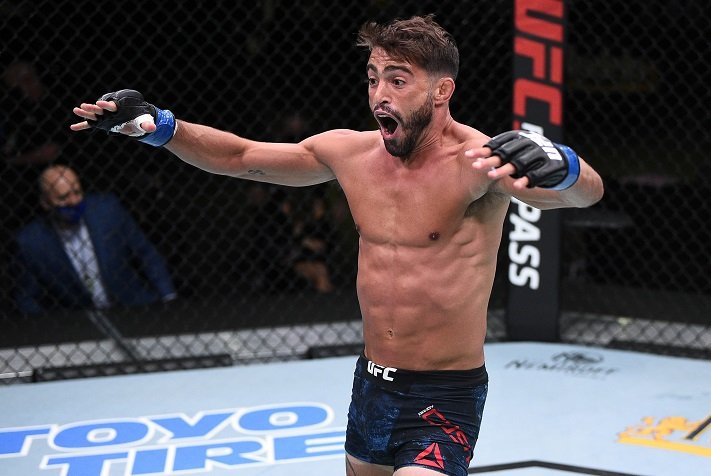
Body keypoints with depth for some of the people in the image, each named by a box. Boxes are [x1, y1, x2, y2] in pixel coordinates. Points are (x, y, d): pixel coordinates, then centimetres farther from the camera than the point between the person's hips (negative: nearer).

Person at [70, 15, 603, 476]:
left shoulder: (476, 160, -19)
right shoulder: (349, 152, 1)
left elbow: (588, 189, -36)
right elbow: (239, 156, 14)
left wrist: (556, 165, -60)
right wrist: (156, 124, -1)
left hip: (445, 397, -7)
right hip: (370, 384, 7)